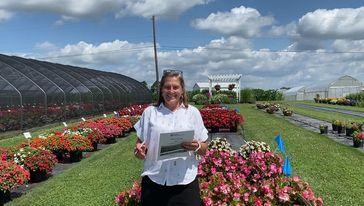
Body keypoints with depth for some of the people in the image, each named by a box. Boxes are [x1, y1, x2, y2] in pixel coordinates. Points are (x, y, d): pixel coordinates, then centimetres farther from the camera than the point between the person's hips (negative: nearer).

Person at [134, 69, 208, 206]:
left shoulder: (193, 112, 4)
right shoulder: (150, 112, 5)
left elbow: (204, 149, 6)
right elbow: (140, 142, 9)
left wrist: (196, 147, -16)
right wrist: (139, 150, -14)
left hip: (185, 181, 0)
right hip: (154, 181, 1)